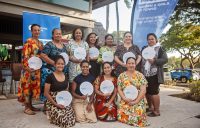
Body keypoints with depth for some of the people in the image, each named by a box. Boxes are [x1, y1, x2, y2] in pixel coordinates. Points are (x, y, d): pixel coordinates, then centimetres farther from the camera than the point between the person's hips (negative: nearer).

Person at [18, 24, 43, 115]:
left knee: (34, 86, 11)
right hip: (30, 67, -8)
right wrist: (27, 67, -24)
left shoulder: (40, 43, 15)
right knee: (28, 86, -3)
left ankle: (30, 105, 21)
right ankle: (26, 107, 5)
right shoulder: (28, 41, -8)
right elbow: (25, 55, -15)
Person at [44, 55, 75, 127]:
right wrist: (56, 104, -15)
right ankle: (52, 115, 9)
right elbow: (46, 94, -9)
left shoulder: (66, 77, 6)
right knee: (63, 120, -22)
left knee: (71, 119, -14)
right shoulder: (50, 77, -11)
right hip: (53, 103, -5)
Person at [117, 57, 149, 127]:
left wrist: (136, 101, -14)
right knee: (122, 115, -21)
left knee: (138, 115, -24)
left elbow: (143, 90, -6)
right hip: (125, 101, 1)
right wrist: (125, 98, -13)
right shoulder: (121, 75, 6)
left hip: (138, 101, -1)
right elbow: (119, 89, 3)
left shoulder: (140, 75, 1)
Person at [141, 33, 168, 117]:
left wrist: (154, 61, -21)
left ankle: (156, 111, 6)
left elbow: (165, 59, -8)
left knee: (154, 92, -5)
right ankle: (150, 107, 29)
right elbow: (141, 58, 23)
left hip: (154, 74, -6)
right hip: (145, 74, 6)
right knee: (147, 92, 12)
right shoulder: (144, 48, 17)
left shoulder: (159, 48, 0)